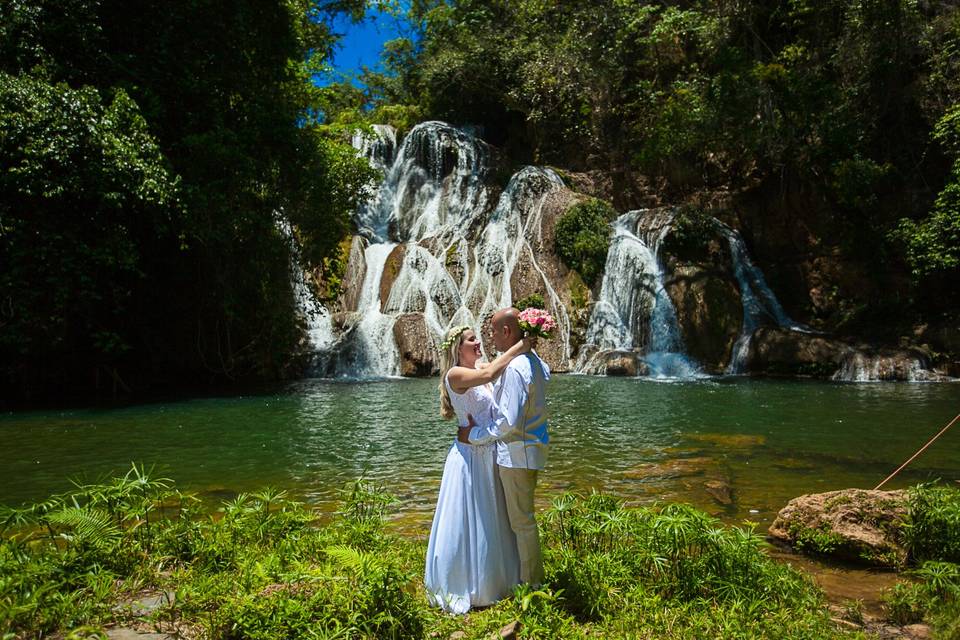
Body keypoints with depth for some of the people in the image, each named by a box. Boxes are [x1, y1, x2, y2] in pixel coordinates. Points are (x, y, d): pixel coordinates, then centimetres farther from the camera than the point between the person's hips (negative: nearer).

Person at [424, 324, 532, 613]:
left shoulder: (479, 368, 8)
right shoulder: (455, 374, -17)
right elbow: (489, 375, -32)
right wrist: (520, 346, -28)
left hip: (490, 456, 8)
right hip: (471, 456, -8)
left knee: (490, 522, 20)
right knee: (467, 523, 5)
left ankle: (490, 582, 39)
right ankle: (461, 588, 22)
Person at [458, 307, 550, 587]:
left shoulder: (515, 368, -23)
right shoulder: (535, 362, 9)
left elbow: (509, 422, -26)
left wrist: (474, 435, -14)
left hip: (517, 453, -10)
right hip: (532, 448, 10)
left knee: (521, 520, 2)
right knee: (523, 516, 21)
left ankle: (531, 583, 15)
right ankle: (533, 577, 34)